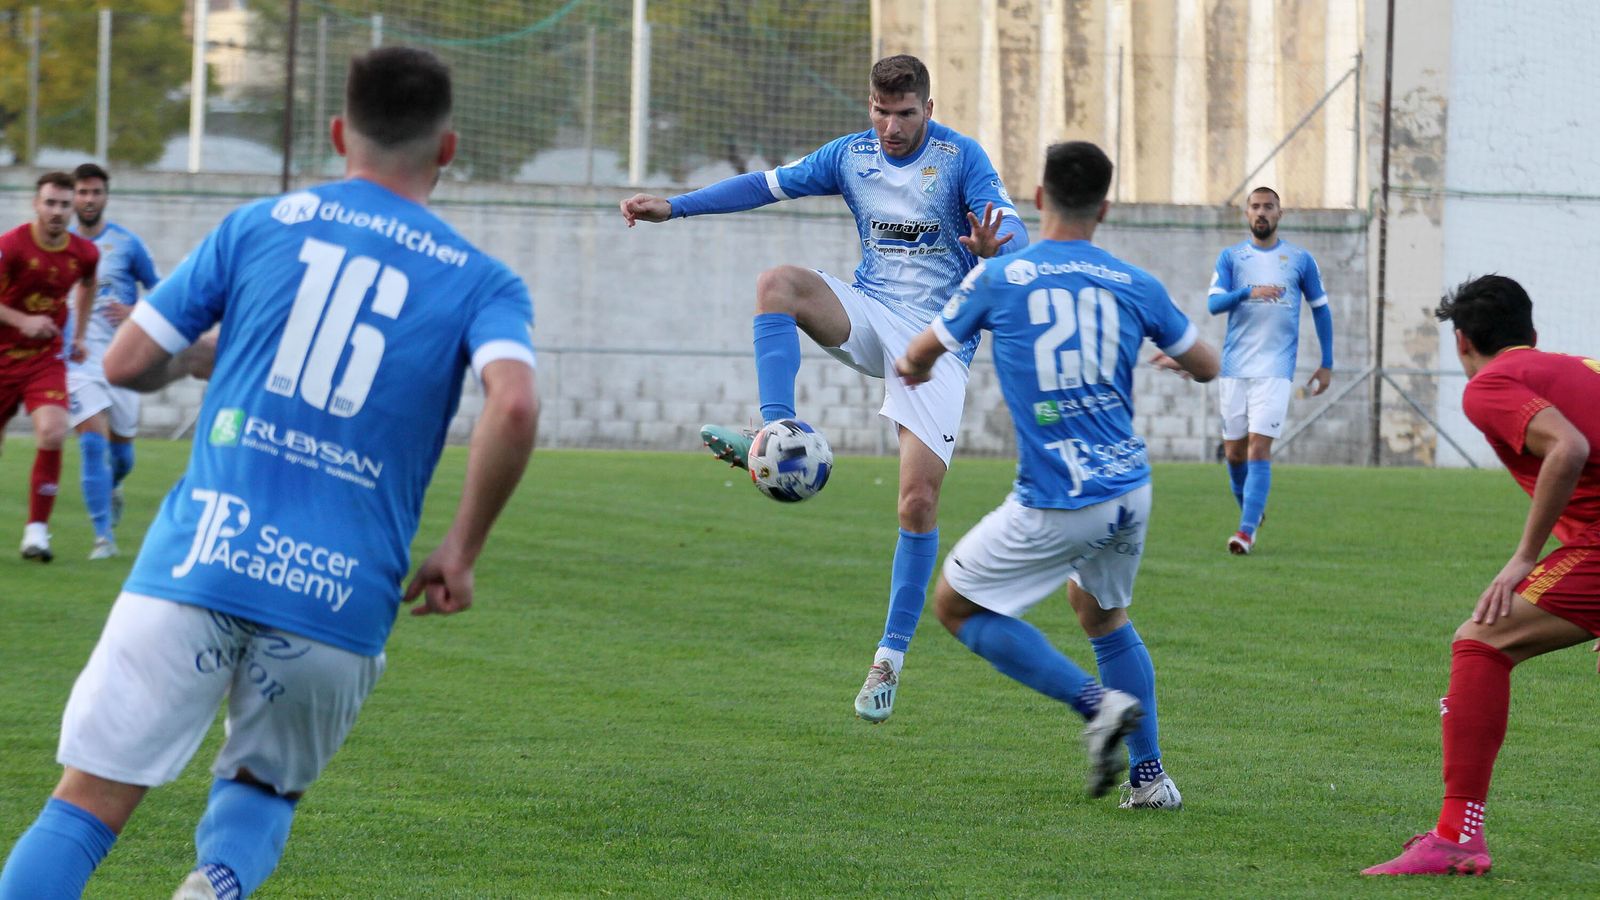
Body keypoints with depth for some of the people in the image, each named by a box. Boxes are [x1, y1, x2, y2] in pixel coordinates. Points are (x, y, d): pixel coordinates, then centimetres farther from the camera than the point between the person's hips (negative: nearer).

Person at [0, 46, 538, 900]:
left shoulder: (261, 223, 11)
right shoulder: (481, 281, 8)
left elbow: (126, 362, 11)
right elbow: (513, 407, -12)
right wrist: (459, 551, 0)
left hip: (198, 560, 0)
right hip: (343, 595, 1)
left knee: (90, 796, 1)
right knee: (263, 784, 23)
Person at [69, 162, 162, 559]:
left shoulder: (127, 243, -1)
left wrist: (134, 312, -14)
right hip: (80, 359, 0)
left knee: (120, 451, 9)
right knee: (93, 441, -16)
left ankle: (111, 488, 45)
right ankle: (103, 536, -14)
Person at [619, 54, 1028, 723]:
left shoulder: (959, 156, -8)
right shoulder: (851, 155, 6)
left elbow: (1011, 228, -19)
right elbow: (768, 184, 12)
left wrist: (993, 248, -44)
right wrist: (674, 207, 7)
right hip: (869, 313, 4)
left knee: (919, 499, -13)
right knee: (776, 283, -27)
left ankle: (891, 655, -1)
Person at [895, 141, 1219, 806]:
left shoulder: (997, 279, -5)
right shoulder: (1136, 286, 3)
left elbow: (918, 357, 9)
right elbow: (1207, 367, 17)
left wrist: (911, 368, 34)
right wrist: (1175, 355, 41)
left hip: (1055, 508, -5)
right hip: (1131, 490, 5)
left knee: (955, 604, 11)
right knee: (1103, 612, 28)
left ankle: (1097, 702, -3)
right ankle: (1149, 777, 23)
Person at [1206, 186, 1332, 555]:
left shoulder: (1300, 259, 6)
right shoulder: (1230, 257, 7)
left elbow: (1321, 310, 14)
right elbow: (1214, 303, -6)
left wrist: (1327, 364, 11)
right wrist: (1249, 293, -25)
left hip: (1275, 369, -2)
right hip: (1235, 368, 2)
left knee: (1259, 448, -13)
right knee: (1234, 451, 6)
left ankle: (1247, 530, -16)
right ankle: (1251, 510, 31)